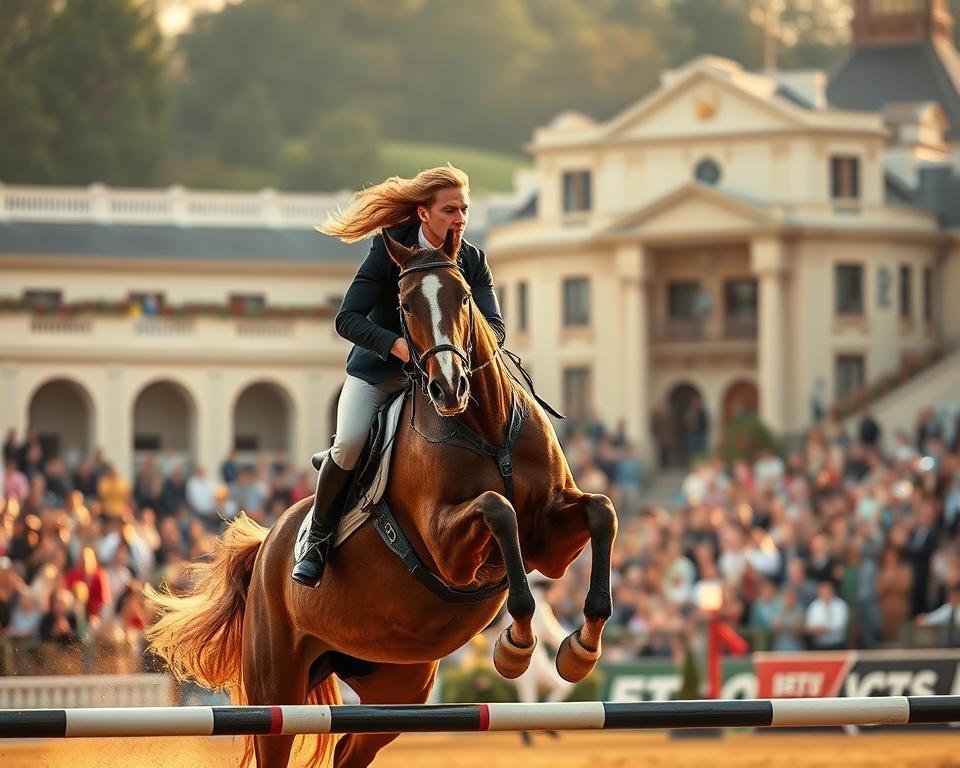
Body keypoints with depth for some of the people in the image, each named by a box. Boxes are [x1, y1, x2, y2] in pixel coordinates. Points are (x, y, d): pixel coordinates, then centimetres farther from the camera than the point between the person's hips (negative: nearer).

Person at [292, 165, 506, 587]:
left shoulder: (473, 262, -6)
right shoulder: (389, 250, -17)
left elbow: (495, 327, -14)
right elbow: (348, 318, -24)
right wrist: (397, 344, -41)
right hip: (376, 370, -3)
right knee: (349, 444, -25)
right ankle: (317, 536, -3)